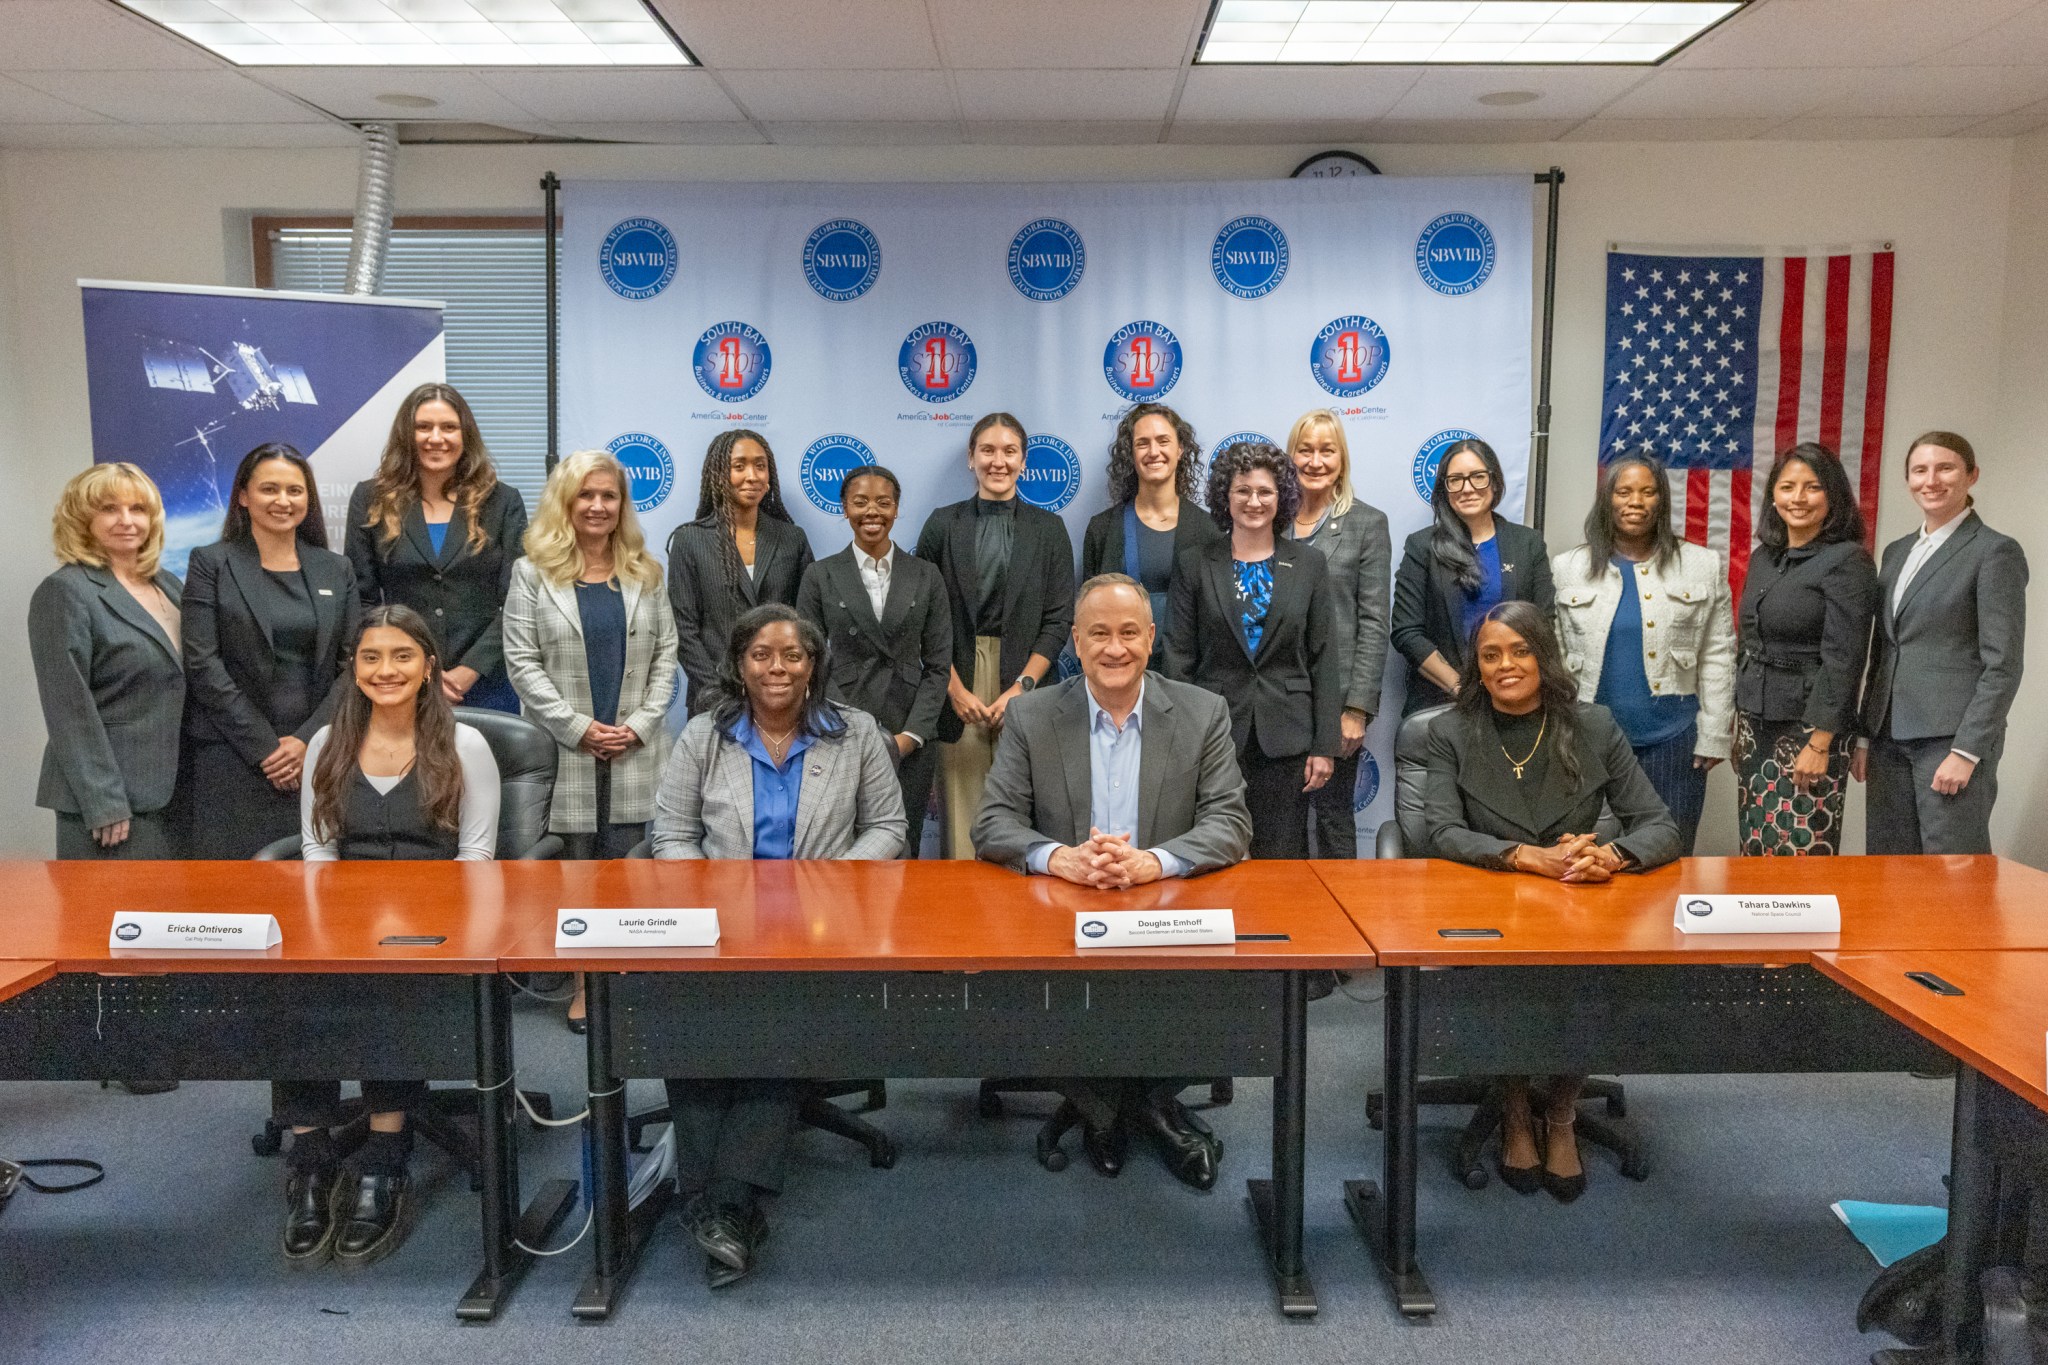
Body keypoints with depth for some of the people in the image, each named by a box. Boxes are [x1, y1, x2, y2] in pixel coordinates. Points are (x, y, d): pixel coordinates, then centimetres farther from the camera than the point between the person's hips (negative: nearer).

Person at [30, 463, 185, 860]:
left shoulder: (169, 585, 13)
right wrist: (104, 804, -18)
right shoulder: (64, 592, -8)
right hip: (114, 798, -7)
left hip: (177, 789, 7)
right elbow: (68, 710, -14)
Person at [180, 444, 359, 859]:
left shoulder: (337, 570, 11)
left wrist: (307, 740, -8)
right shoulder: (211, 564, 3)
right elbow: (202, 663, -5)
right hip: (233, 758, -2)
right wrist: (263, 747, -10)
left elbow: (351, 665, 5)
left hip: (316, 757, 2)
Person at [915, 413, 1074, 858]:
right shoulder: (943, 525, 6)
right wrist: (955, 689, -6)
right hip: (958, 689, 0)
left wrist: (1022, 687, -7)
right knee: (963, 815, -1)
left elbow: (1059, 619, 3)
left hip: (1024, 687, 0)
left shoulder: (1049, 529, 7)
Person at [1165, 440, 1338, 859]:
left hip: (1286, 741, 1)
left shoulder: (1309, 564, 7)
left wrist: (1325, 746, -1)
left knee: (1282, 857, 3)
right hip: (1214, 737, 0)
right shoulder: (1195, 565, 5)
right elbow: (1179, 659, 3)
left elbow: (1324, 659, 5)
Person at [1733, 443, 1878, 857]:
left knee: (1802, 853, -3)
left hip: (1809, 727, -7)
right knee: (1754, 852, 8)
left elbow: (1843, 660, -15)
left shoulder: (1847, 561, -10)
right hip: (1755, 724, 7)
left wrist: (1819, 744, -18)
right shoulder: (1763, 557, 11)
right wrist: (1740, 723, 15)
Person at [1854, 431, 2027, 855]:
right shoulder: (1897, 551, 15)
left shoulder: (1996, 552, -5)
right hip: (1890, 737, 6)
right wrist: (1865, 736, 12)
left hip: (1952, 738, -6)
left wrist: (1967, 751, -16)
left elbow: (2003, 663, -10)